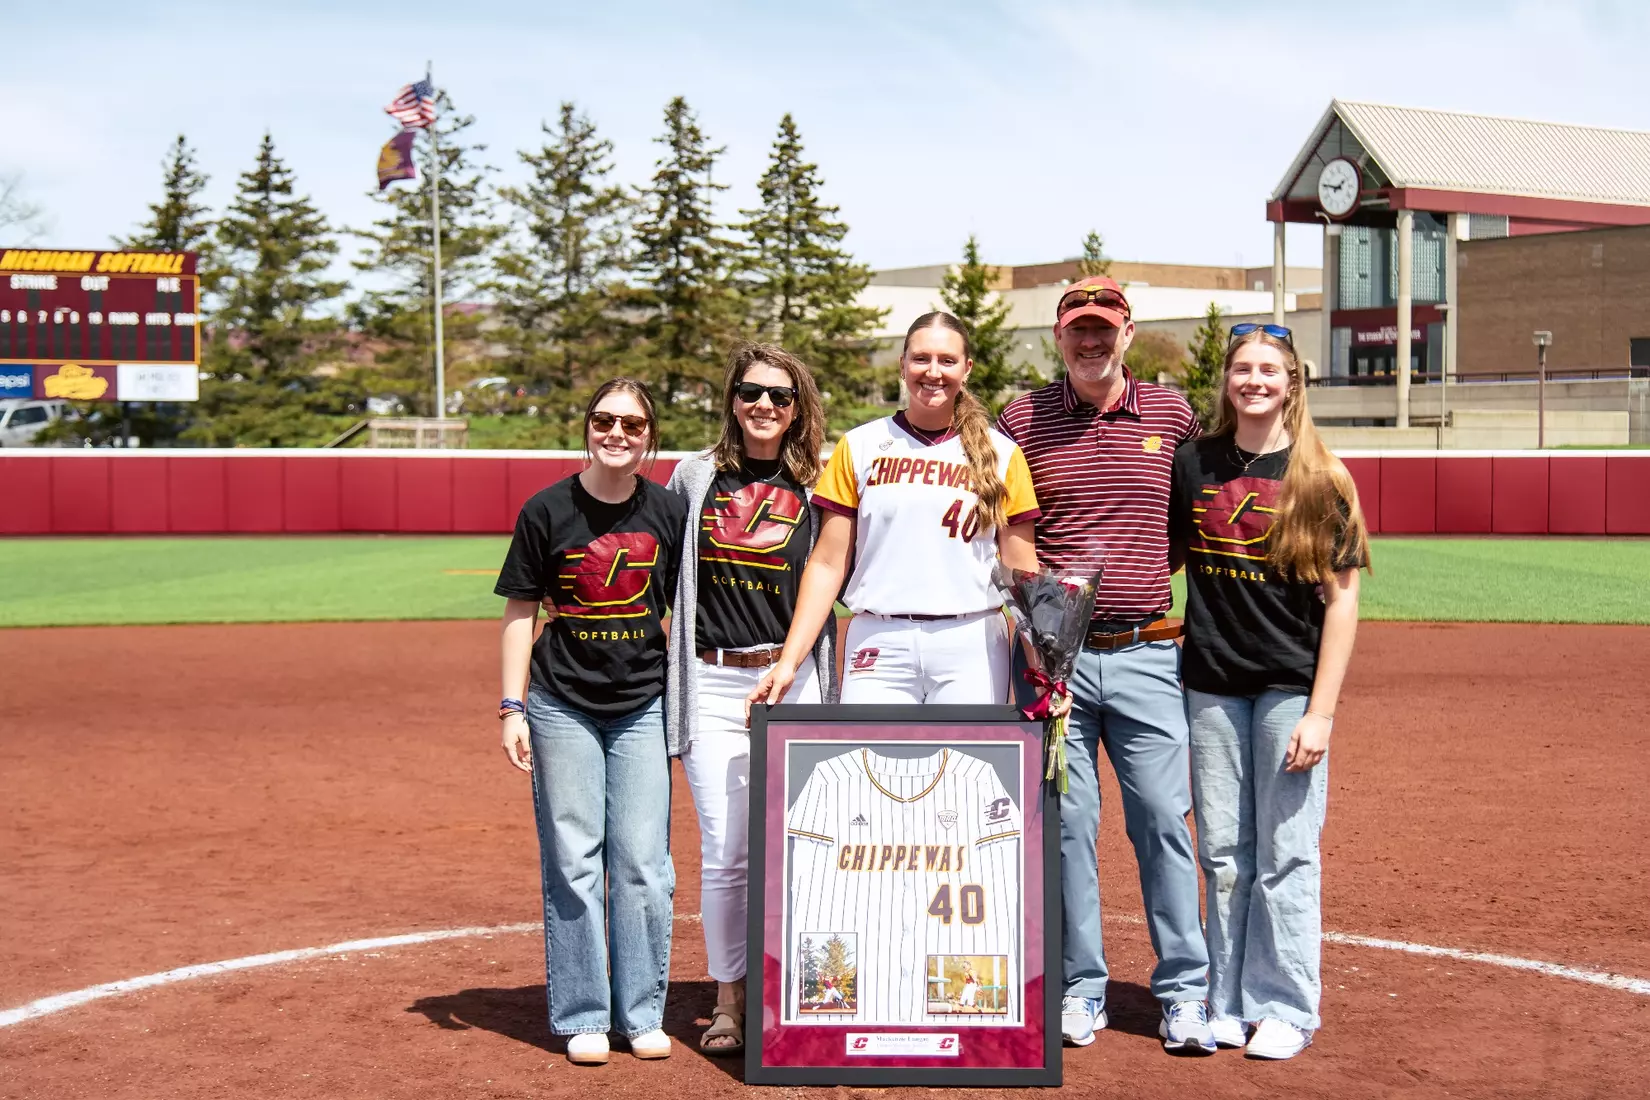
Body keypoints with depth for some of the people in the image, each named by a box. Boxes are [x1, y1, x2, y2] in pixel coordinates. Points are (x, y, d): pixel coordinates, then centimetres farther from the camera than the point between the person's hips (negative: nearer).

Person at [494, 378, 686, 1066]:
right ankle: (582, 1017, 12)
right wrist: (513, 708, -4)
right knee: (573, 862, 2)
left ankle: (642, 1014, 14)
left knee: (643, 862, 2)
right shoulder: (547, 511, -3)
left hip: (645, 706, 1)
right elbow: (520, 612, 1)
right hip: (563, 707, -1)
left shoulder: (668, 511, 1)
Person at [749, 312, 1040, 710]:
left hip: (971, 649, 0)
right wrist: (789, 661, -1)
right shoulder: (859, 447, 9)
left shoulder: (1001, 455, 9)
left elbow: (1021, 573, 8)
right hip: (878, 645, 0)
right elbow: (827, 564, 7)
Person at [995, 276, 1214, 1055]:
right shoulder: (1021, 420, 3)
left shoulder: (1171, 414, 7)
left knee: (1163, 817, 0)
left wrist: (1159, 561, 9)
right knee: (1065, 822, 3)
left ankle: (1184, 991, 9)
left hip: (1145, 654, 1)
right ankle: (1081, 989, 14)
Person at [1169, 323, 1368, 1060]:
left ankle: (1285, 1007, 12)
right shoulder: (1191, 465, 5)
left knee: (1285, 853, 0)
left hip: (1290, 688, -3)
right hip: (1211, 686, 3)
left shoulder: (1320, 479, -3)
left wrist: (1321, 711, -11)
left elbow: (1342, 598, -5)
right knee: (1223, 854, 9)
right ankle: (1229, 1000, 21)